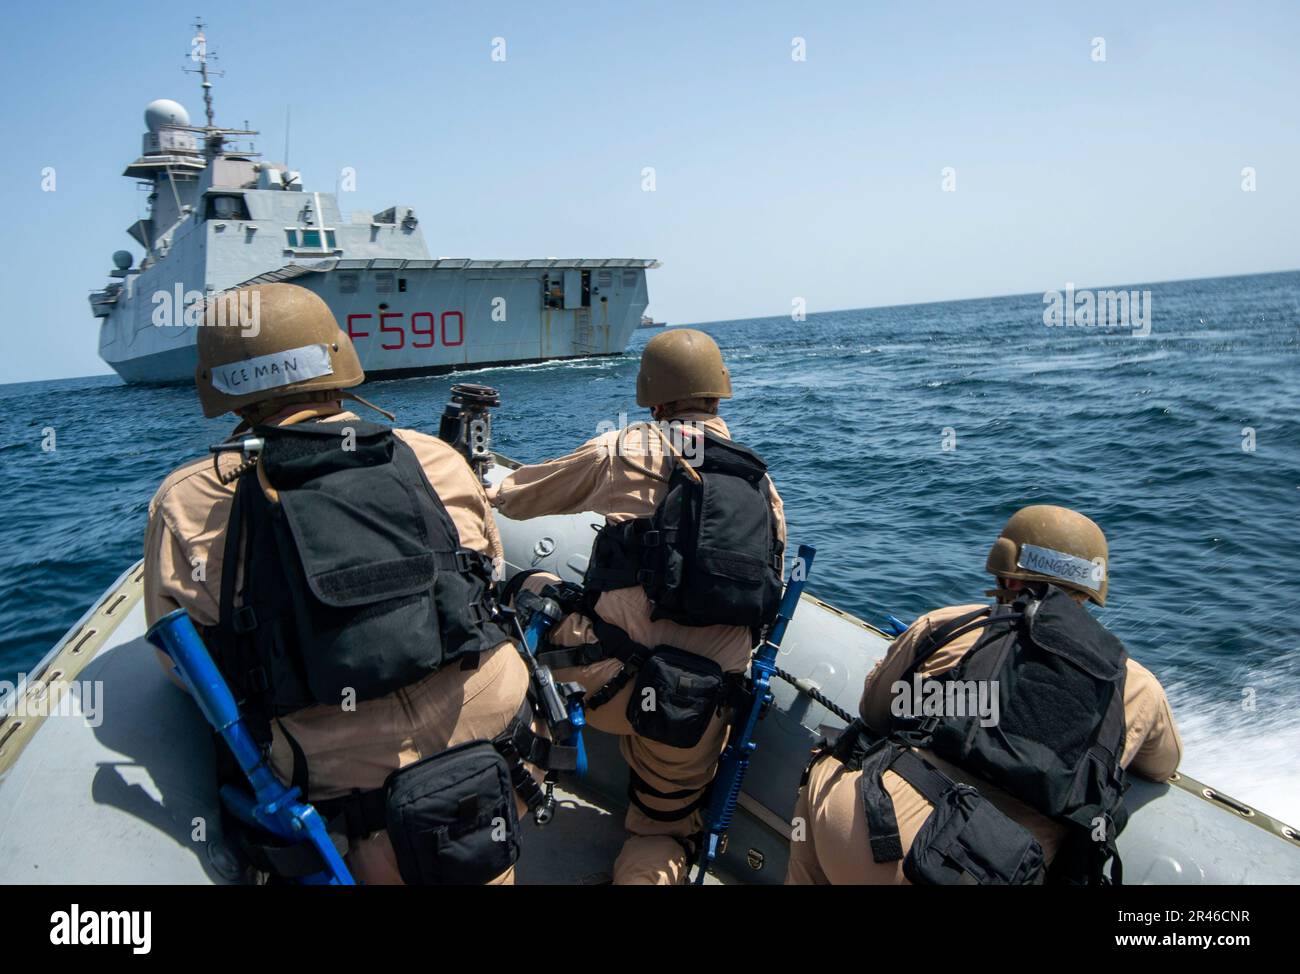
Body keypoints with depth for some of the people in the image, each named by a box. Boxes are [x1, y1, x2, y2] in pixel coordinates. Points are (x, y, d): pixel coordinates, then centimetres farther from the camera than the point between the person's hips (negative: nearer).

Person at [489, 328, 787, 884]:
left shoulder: (624, 449, 2)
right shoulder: (762, 483, 14)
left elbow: (514, 498, 15)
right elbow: (767, 586, 20)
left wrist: (491, 489, 38)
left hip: (613, 676, -3)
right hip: (701, 712, 4)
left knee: (527, 590, 22)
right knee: (665, 830, 26)